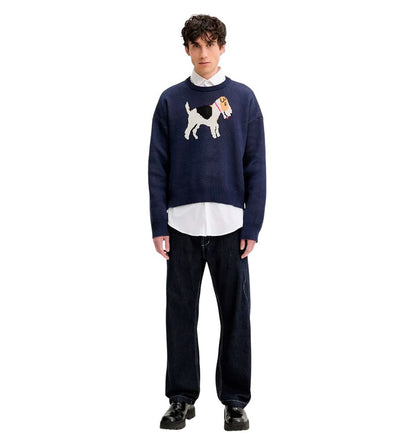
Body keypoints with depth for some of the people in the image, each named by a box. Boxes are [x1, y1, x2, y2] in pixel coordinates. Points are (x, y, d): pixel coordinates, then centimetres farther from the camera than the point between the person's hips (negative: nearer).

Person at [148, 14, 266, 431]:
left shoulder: (243, 98, 6)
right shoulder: (171, 100, 7)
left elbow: (256, 166, 3)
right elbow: (157, 166, 4)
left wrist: (252, 226, -4)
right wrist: (159, 225, -3)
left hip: (230, 225, 0)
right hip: (182, 225, 1)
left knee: (235, 314, 4)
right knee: (181, 314, 6)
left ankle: (235, 400, 16)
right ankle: (182, 398, 18)